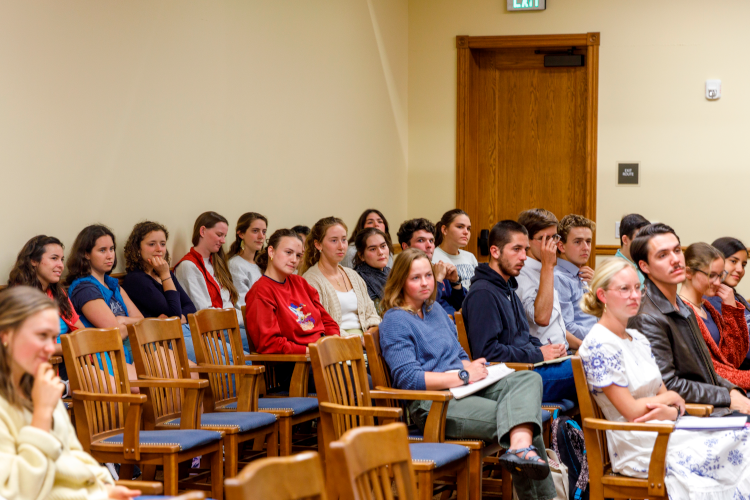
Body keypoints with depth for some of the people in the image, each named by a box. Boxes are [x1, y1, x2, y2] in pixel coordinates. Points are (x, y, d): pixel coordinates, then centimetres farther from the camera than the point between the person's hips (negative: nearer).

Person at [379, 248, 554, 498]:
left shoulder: (435, 309, 24)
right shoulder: (395, 321, -3)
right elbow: (408, 378, -15)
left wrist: (472, 367, 2)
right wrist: (463, 376, -15)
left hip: (464, 387, 8)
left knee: (529, 379, -23)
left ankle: (520, 446, -48)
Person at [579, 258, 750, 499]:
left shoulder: (638, 338, 16)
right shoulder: (599, 345, -12)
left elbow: (666, 394, 12)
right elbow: (630, 411, -15)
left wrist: (671, 411, -12)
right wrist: (669, 398, 2)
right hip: (638, 447, -8)